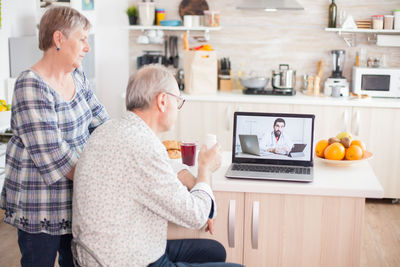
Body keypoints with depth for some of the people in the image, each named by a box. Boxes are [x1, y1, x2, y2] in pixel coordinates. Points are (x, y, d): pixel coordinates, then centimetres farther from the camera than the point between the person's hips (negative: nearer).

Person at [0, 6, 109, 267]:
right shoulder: (31, 87, -20)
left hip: (75, 195, 8)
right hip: (41, 201, -7)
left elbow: (101, 121, 10)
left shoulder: (77, 77, 7)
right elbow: (52, 155, -24)